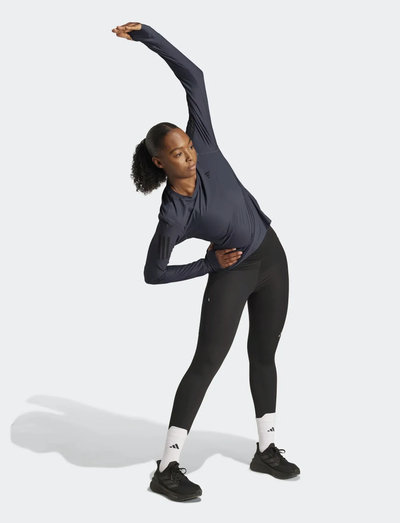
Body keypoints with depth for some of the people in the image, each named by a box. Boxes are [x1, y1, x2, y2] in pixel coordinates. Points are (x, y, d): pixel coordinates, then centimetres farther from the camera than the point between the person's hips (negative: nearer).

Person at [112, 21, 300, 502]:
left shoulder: (204, 148, -14)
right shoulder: (173, 215, -23)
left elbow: (192, 77, -12)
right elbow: (153, 274, -14)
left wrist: (145, 34, -17)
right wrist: (209, 264, -9)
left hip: (271, 256, 5)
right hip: (232, 272, -5)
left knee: (263, 355, 13)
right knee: (207, 360, -11)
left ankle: (266, 449, 28)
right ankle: (167, 468, -5)